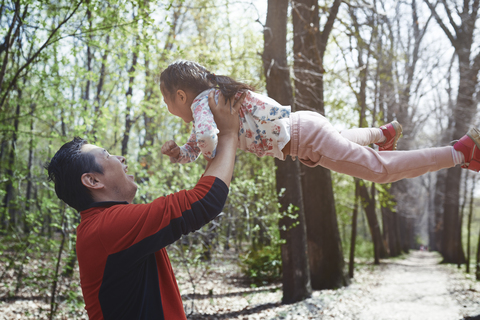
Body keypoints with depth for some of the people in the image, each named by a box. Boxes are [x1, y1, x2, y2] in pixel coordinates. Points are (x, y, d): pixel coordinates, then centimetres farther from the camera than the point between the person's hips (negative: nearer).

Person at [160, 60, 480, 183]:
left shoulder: (201, 102, -17)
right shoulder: (211, 97, 10)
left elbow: (207, 138, -40)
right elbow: (193, 150, 20)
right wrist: (176, 152, -3)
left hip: (305, 136, -9)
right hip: (301, 124, 9)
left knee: (382, 170, -2)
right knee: (344, 141, 41)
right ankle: (386, 133, 61)